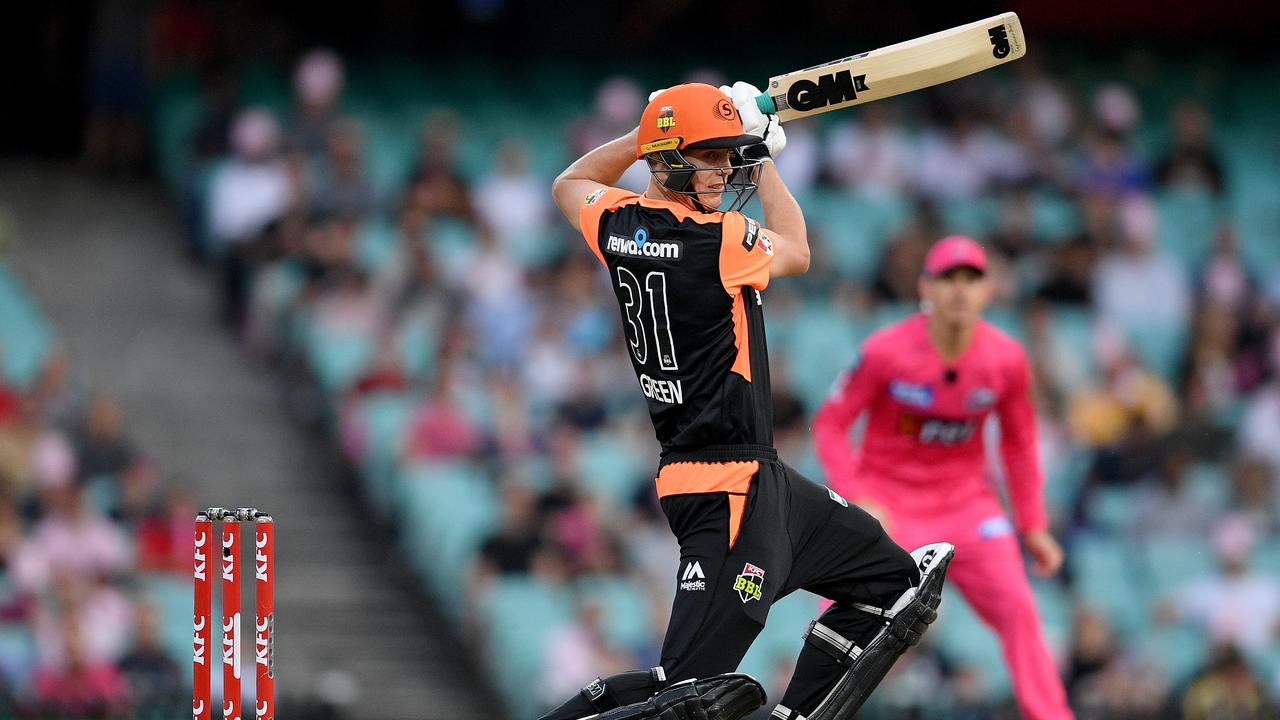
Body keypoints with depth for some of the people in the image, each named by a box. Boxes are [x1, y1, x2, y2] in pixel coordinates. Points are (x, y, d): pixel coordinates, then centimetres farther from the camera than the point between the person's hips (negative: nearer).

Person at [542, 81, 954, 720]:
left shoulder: (617, 225, 4)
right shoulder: (720, 239, -16)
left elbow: (570, 184, 30)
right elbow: (795, 253, 8)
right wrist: (766, 160, 19)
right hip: (726, 490, -10)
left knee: (888, 573, 20)